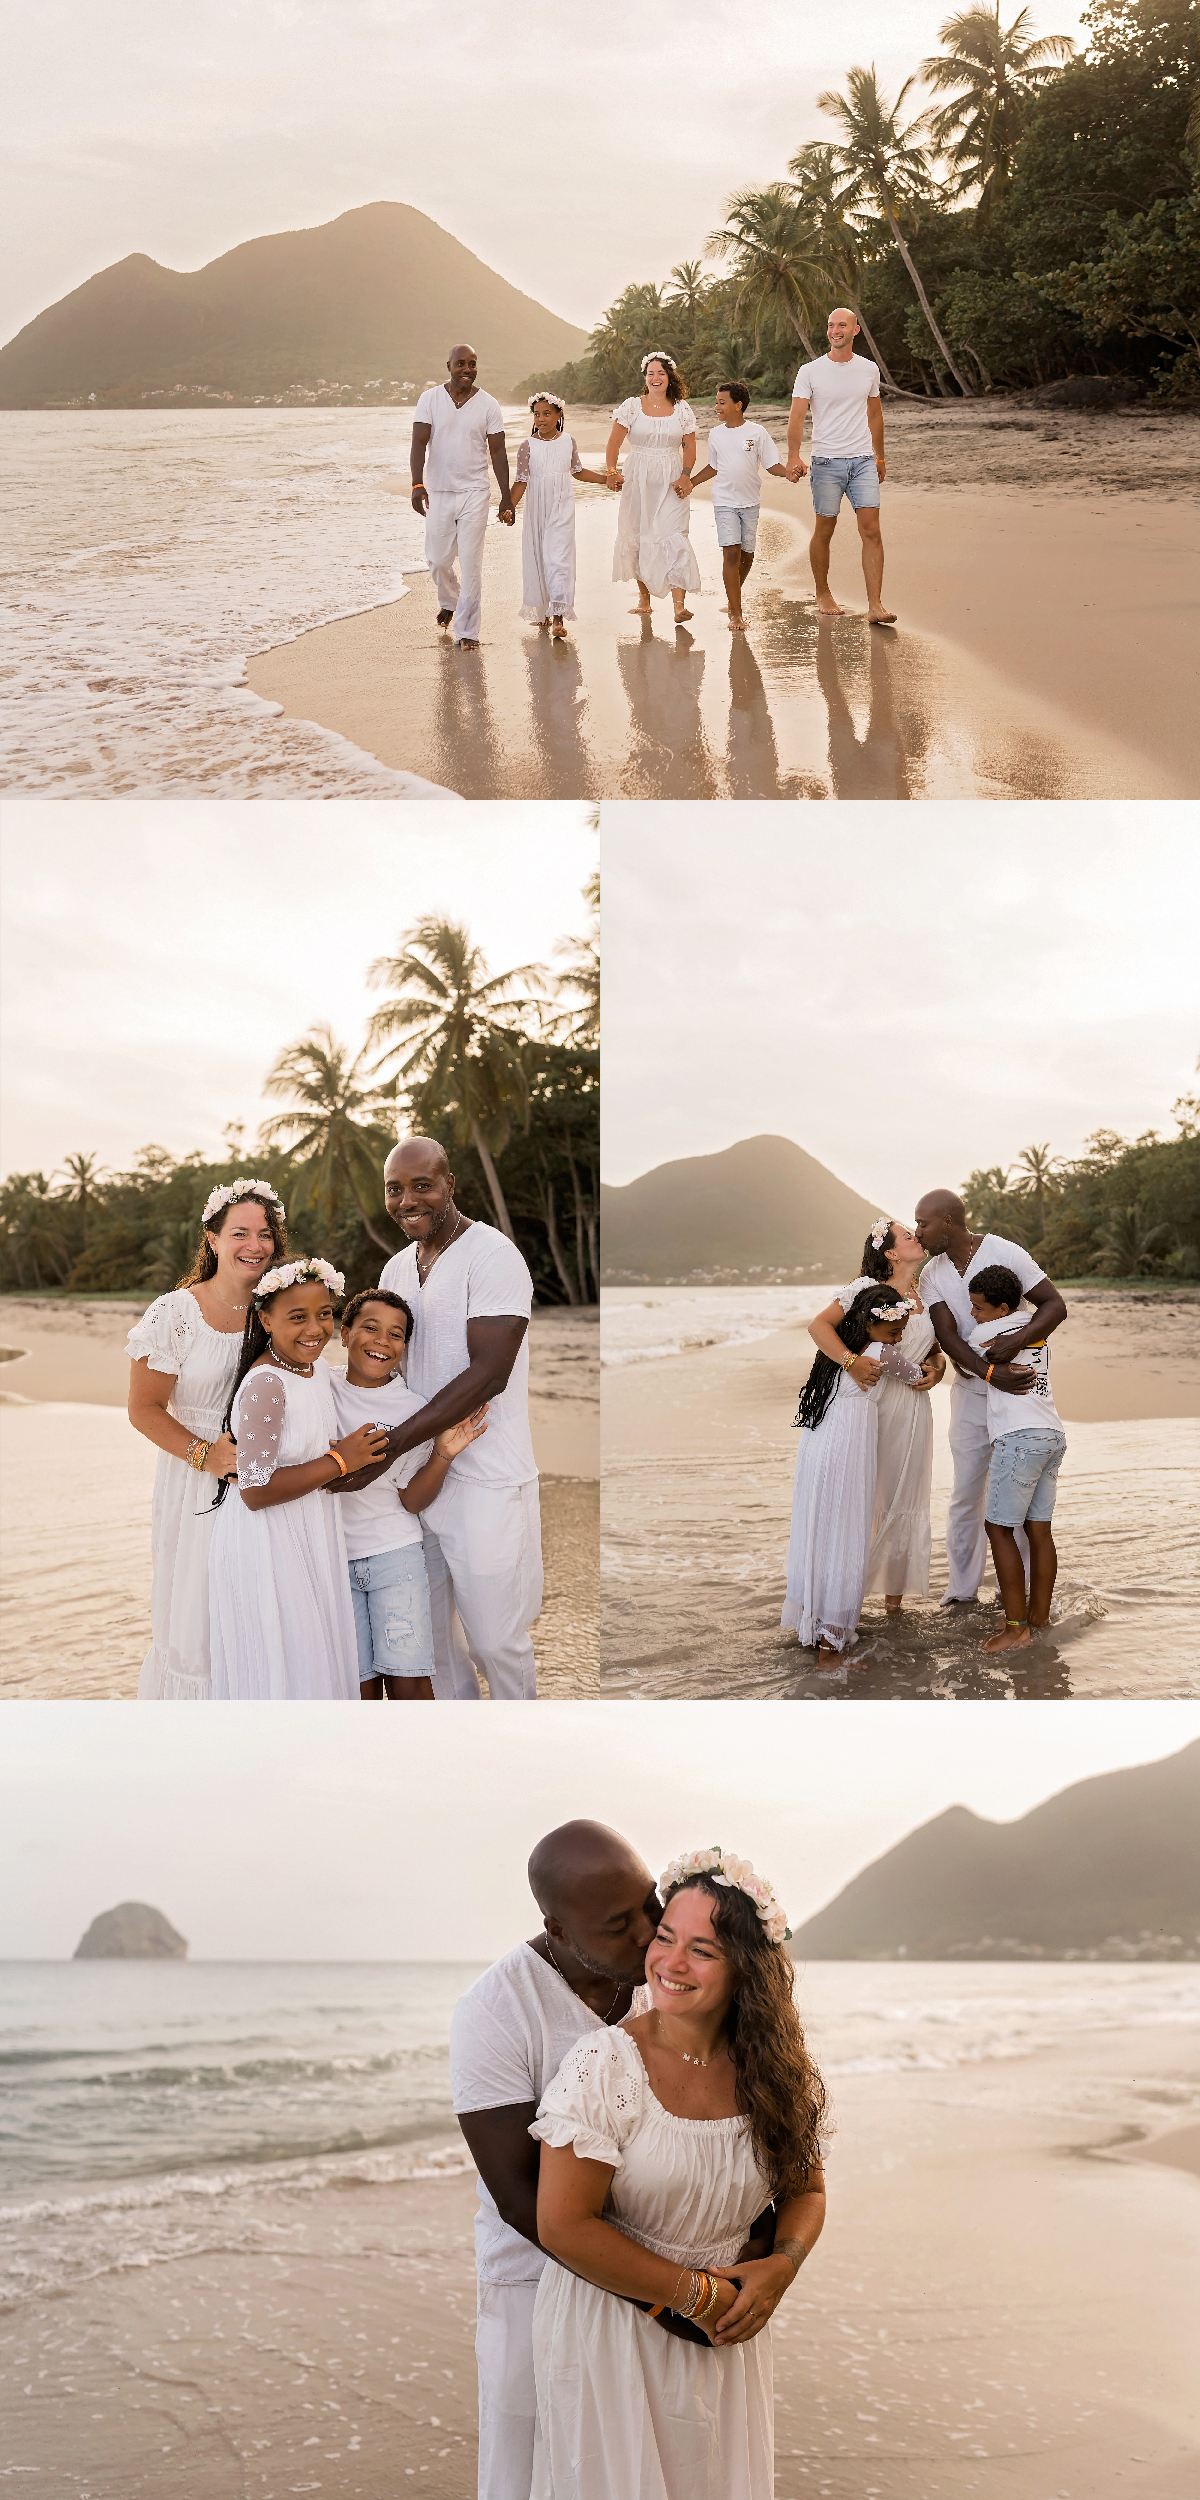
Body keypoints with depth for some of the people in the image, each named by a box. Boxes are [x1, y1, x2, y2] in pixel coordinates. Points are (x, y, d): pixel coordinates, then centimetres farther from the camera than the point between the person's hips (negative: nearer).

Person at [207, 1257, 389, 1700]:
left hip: (308, 1540, 9)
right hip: (266, 1547, -9)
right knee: (280, 1668, 1)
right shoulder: (265, 1385, -23)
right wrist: (338, 1462, -19)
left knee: (315, 1657, 17)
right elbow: (256, 1490, -25)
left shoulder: (318, 1369, 5)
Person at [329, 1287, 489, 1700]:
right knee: (360, 1686, 0)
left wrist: (442, 1455, -19)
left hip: (396, 1556, -1)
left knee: (409, 1684, -6)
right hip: (333, 1555, 1)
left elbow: (412, 1500, -4)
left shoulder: (412, 1409, -3)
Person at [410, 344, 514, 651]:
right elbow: (419, 444, -7)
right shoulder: (430, 399, 0)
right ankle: (449, 601, 43)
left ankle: (466, 631, -2)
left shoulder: (488, 405, 0)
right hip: (438, 491, 1)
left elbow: (497, 452, 2)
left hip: (474, 492, -1)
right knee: (438, 559, 10)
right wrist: (417, 484, -20)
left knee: (471, 563, -7)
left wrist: (506, 497, 0)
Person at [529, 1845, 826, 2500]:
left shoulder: (771, 2070, -4)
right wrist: (697, 2294, -16)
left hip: (723, 2341, 4)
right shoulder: (603, 2066, -18)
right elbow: (563, 2225, -19)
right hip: (609, 2338, -4)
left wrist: (781, 2266, -11)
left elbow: (806, 2189, 10)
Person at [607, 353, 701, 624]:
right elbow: (614, 442, 0)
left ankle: (680, 605, -20)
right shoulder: (631, 407, 2)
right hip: (637, 481, 1)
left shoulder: (681, 409, 5)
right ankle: (644, 599, 18)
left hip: (670, 483, -1)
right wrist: (612, 471, -13)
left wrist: (686, 476, -9)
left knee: (673, 537, -13)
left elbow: (689, 446, 6)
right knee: (637, 537, 4)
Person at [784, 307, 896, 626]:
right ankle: (823, 595, 24)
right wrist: (793, 456, -24)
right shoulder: (810, 372, -1)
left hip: (863, 460, 2)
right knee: (824, 531, 6)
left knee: (871, 530, -8)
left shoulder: (869, 369, 9)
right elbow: (797, 416, -9)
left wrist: (880, 457, 24)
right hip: (826, 461, -2)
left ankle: (875, 606, -11)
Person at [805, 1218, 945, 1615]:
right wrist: (850, 1360, -34)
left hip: (911, 1408, 5)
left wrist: (936, 1370, -1)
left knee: (903, 1500, 9)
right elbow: (819, 1325, -20)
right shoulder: (867, 1289, -10)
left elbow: (936, 1350, 22)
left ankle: (895, 1592, 20)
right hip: (871, 1403, -5)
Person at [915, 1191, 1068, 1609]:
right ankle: (961, 1590, 14)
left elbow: (1055, 1305, -15)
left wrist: (1017, 1340, -32)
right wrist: (990, 1372, -29)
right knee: (966, 1493, 5)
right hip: (972, 1391, 3)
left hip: (1021, 1387, -3)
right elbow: (946, 1336, -12)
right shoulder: (932, 1276, 0)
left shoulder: (1005, 1254, -13)